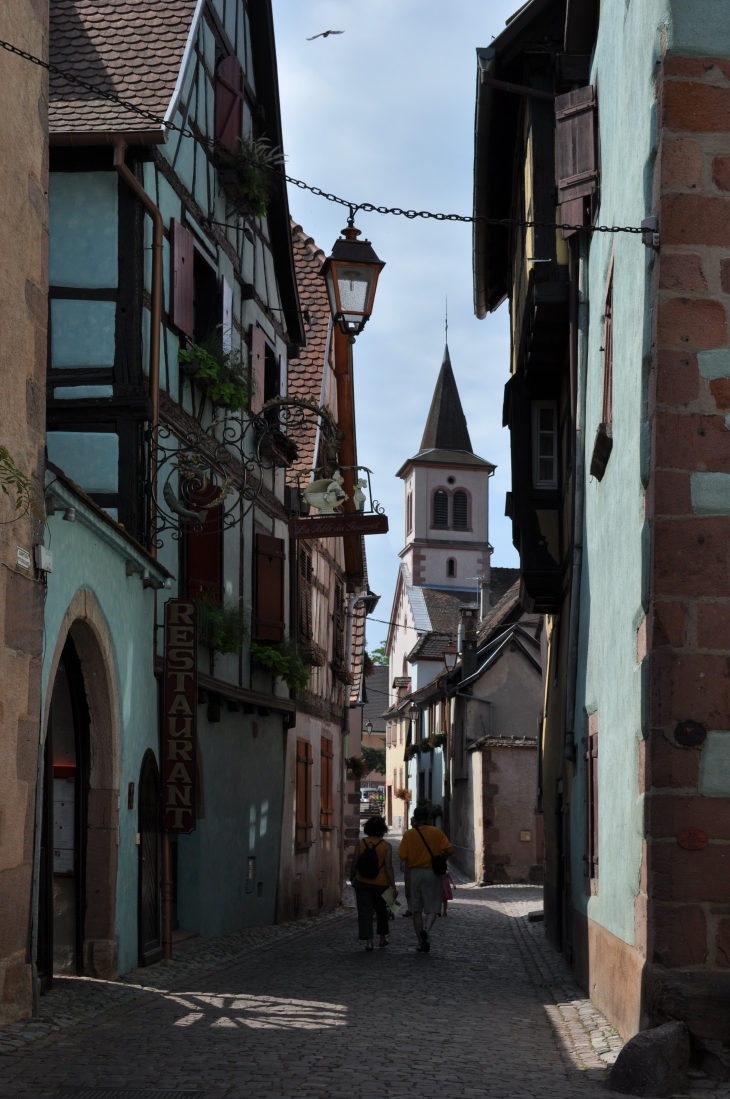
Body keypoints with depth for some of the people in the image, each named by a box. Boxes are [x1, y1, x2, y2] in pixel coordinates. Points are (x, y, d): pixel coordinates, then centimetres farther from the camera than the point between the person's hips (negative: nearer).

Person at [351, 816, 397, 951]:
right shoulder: (386, 846, -8)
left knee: (365, 911, 3)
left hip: (362, 883, 0)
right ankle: (383, 938, 29)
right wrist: (393, 886, -9)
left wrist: (352, 877, 17)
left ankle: (368, 940, -6)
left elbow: (354, 864, 0)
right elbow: (388, 867, -12)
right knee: (381, 910, 19)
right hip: (381, 884, 0)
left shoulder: (361, 843, -3)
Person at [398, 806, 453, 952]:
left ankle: (421, 942, 11)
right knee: (432, 908, 5)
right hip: (433, 873, -1)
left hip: (415, 873, 1)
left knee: (417, 910, 10)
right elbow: (448, 850, -8)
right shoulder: (437, 832, -3)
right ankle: (426, 929, -23)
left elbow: (402, 855, -6)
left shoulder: (409, 834, -3)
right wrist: (438, 857, 9)